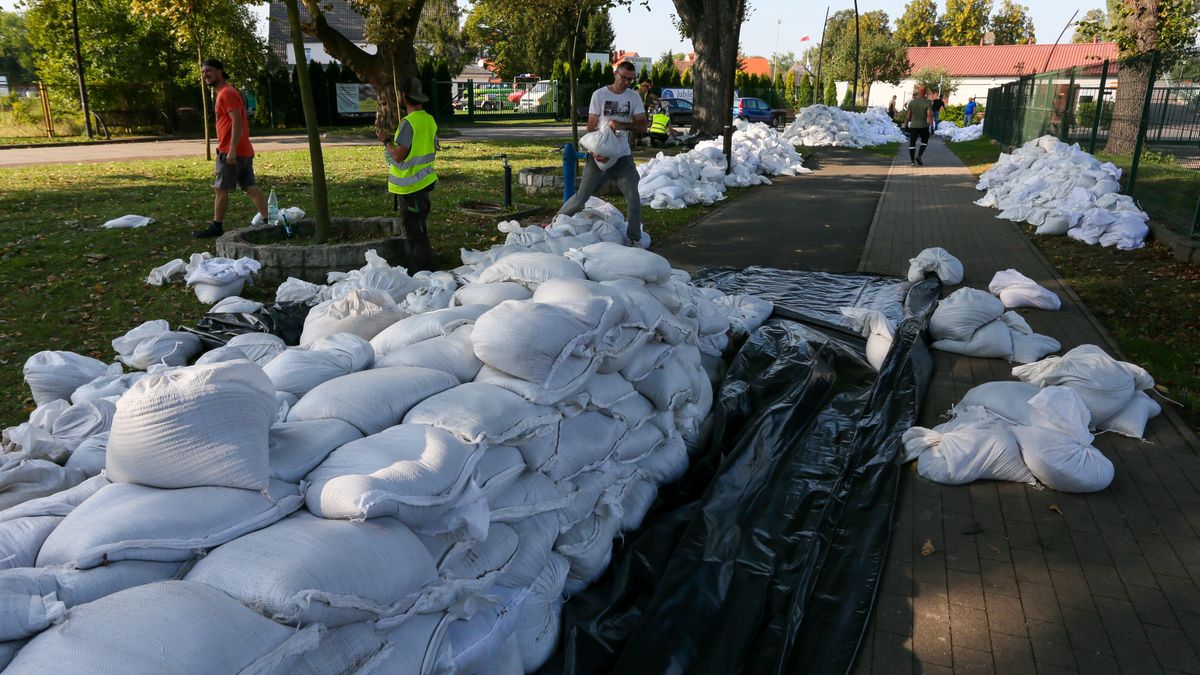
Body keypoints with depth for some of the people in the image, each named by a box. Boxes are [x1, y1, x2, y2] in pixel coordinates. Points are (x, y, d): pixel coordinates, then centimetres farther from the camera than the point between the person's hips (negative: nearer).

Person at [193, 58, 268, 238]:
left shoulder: (226, 93, -12)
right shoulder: (224, 93, 20)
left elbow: (237, 122, -22)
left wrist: (231, 151, -26)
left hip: (231, 152, -10)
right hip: (244, 151, 10)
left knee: (221, 189, -2)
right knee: (250, 187, 5)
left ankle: (217, 227, 5)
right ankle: (267, 220, 2)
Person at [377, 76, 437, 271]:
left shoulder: (408, 122, -19)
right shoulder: (429, 119, 9)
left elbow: (399, 155, -23)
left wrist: (386, 140, -5)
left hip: (411, 185, -9)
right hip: (425, 180, 9)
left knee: (414, 230, -3)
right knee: (420, 227, 18)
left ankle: (421, 271, 1)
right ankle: (426, 264, 27)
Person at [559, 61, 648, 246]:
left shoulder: (634, 96, 4)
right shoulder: (599, 95, -2)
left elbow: (642, 125, -4)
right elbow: (591, 126, -3)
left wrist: (622, 125, -23)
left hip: (623, 156, 2)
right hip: (599, 155, -2)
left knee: (633, 197, -4)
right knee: (582, 197, 2)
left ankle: (634, 239, 7)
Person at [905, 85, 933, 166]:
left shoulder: (911, 102, 0)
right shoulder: (927, 103, -7)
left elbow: (908, 115, 4)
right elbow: (929, 115, -16)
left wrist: (906, 124, 14)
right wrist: (931, 125, -12)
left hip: (913, 126, 2)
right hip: (924, 126, -1)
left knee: (912, 143, 5)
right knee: (924, 142, 16)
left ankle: (912, 161, 2)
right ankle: (918, 156, -1)